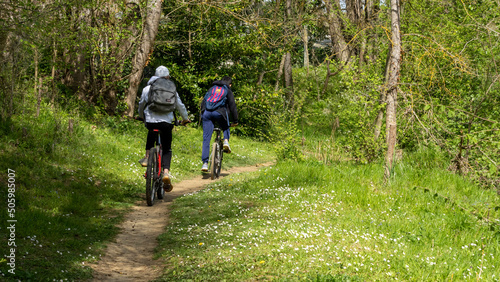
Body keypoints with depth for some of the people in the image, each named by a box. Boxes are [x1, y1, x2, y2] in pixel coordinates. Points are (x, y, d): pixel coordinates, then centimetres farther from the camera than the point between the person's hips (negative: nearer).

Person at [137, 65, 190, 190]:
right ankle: (166, 173, -12)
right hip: (166, 122, -1)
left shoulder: (147, 88, 10)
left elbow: (141, 104, 20)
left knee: (151, 134, 36)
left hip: (151, 121, 1)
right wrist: (185, 119, 32)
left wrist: (142, 117, 40)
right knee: (167, 149, 9)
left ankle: (147, 156, 24)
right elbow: (180, 106, 14)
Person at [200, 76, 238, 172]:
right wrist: (235, 121, 17)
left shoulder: (212, 88, 28)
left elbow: (203, 103, 25)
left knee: (206, 139, 1)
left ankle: (205, 163, -5)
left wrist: (203, 114, 30)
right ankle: (226, 140, 1)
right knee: (225, 127, 30)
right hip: (219, 112, -3)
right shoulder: (228, 91, 17)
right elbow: (232, 106, 12)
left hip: (206, 112, 3)